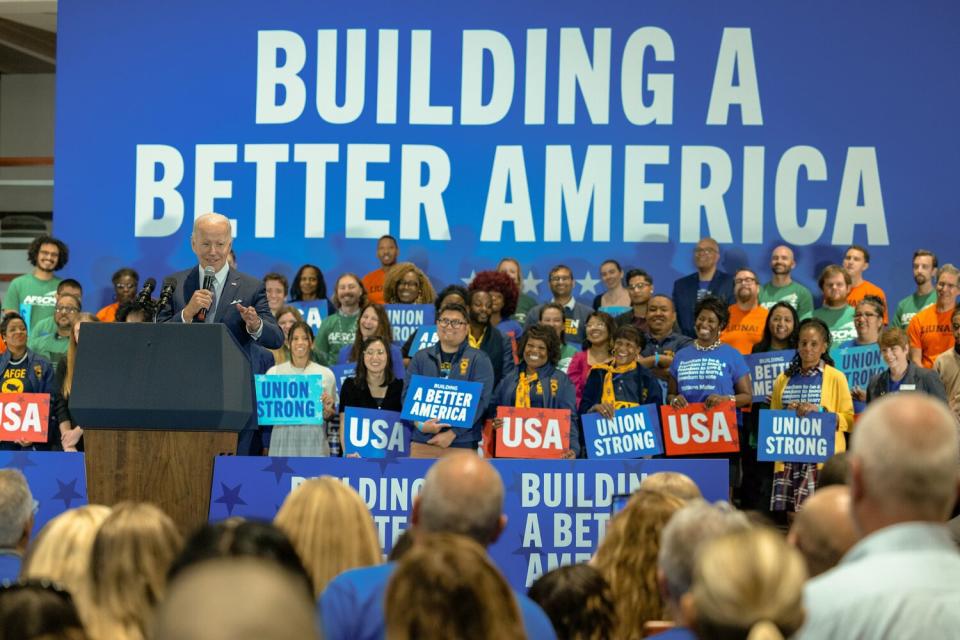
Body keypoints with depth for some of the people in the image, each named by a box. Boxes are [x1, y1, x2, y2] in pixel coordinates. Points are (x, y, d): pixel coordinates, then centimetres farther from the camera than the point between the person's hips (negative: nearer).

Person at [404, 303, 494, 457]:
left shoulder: (478, 360, 3)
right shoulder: (420, 357, 13)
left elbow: (480, 400, -5)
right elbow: (408, 394, 7)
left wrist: (452, 433, -13)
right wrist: (420, 423, -11)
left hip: (462, 443, -3)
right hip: (422, 441, 3)